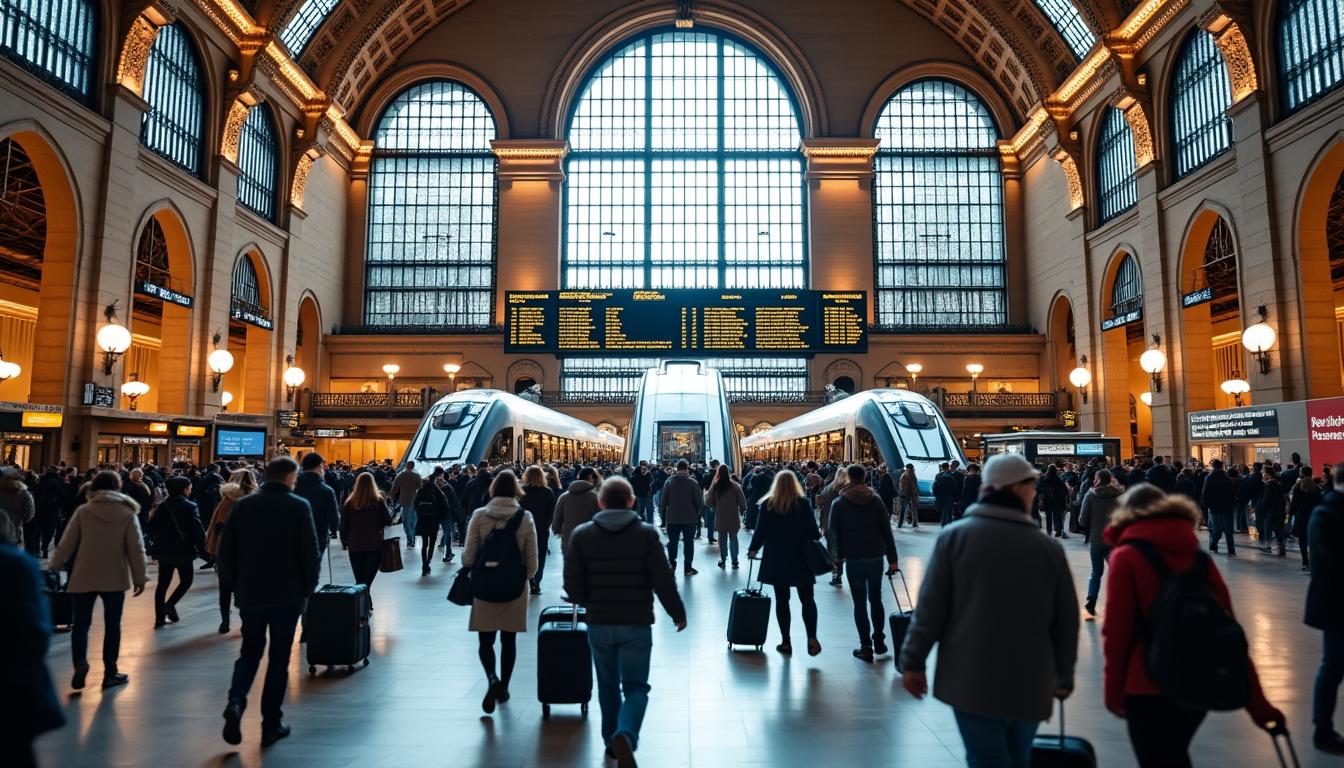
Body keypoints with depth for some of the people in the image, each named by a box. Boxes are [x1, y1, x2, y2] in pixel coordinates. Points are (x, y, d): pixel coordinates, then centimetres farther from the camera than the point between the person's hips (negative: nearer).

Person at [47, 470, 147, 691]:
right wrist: (139, 577, 1)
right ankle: (110, 672, 12)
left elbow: (66, 544, -1)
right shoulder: (127, 513, -5)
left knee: (81, 623, 10)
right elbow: (136, 548, -6)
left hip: (84, 577, 0)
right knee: (112, 625, 9)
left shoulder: (83, 511, -3)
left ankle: (80, 661, -14)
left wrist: (53, 568, 13)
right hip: (115, 578, 0)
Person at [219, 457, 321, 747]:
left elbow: (225, 551, 3)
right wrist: (307, 589, 3)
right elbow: (310, 554, -11)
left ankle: (236, 702, -4)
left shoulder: (243, 505, 1)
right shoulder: (299, 506, -10)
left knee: (250, 651, 19)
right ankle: (271, 724, 13)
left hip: (249, 594, 3)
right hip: (287, 595, -3)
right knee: (279, 657, 8)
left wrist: (233, 584, 14)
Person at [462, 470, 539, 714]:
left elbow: (468, 557, -8)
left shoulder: (479, 516, -7)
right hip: (515, 588, 1)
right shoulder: (525, 518, -5)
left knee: (485, 640, 9)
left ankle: (492, 678, -14)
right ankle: (503, 687, 23)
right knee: (509, 640, 15)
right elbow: (532, 563, -4)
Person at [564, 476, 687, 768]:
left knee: (608, 684, 20)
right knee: (635, 686, 6)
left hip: (598, 624, 2)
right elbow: (663, 582, -10)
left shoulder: (581, 534, -3)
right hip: (636, 624, -2)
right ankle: (625, 735, -18)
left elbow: (572, 585, -3)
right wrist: (678, 613, 6)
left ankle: (612, 740, 29)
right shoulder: (646, 533, -8)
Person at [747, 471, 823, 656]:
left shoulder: (767, 504, -2)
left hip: (776, 559, 1)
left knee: (781, 599, 9)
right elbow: (814, 532, -4)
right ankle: (811, 638, -9)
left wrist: (753, 549, 15)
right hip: (800, 558, -1)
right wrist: (818, 535, 19)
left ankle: (786, 642, 11)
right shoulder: (802, 503, -4)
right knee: (807, 599, 6)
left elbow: (760, 530, 0)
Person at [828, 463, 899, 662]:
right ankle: (879, 641, 21)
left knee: (859, 602, 5)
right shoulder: (876, 500, 2)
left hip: (854, 558, -2)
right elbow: (887, 531, 0)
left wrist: (840, 554, 11)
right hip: (876, 556, 2)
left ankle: (866, 646, 5)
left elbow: (834, 532, -1)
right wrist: (892, 559, 3)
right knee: (876, 599, 17)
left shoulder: (839, 503, -3)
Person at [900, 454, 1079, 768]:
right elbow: (1066, 620, 6)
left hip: (973, 680, -2)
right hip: (1031, 683, 3)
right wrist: (1063, 676, 20)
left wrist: (913, 661, 1)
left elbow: (930, 607, -9)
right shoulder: (1049, 547, -1)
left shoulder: (954, 536, -7)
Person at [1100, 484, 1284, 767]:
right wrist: (1256, 703, 7)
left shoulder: (1126, 557, -9)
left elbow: (1117, 632, -13)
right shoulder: (1201, 557, 5)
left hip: (1149, 686, -5)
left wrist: (1113, 690, -2)